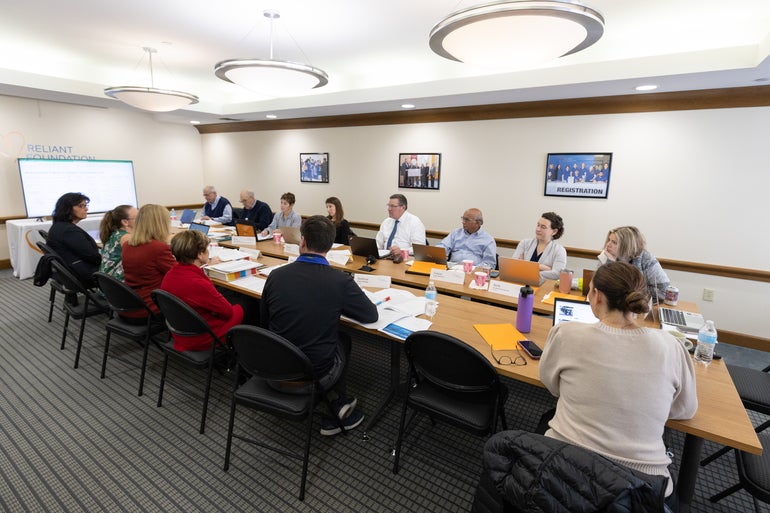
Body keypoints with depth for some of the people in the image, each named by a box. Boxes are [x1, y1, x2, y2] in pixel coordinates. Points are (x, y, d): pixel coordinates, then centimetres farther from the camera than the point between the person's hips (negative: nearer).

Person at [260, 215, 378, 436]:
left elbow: (264, 322, 5)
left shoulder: (276, 275, -9)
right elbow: (372, 315, -2)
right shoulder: (341, 282, -18)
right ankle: (339, 404, 27)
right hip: (315, 378, -3)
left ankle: (339, 403, 28)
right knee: (343, 339, 26)